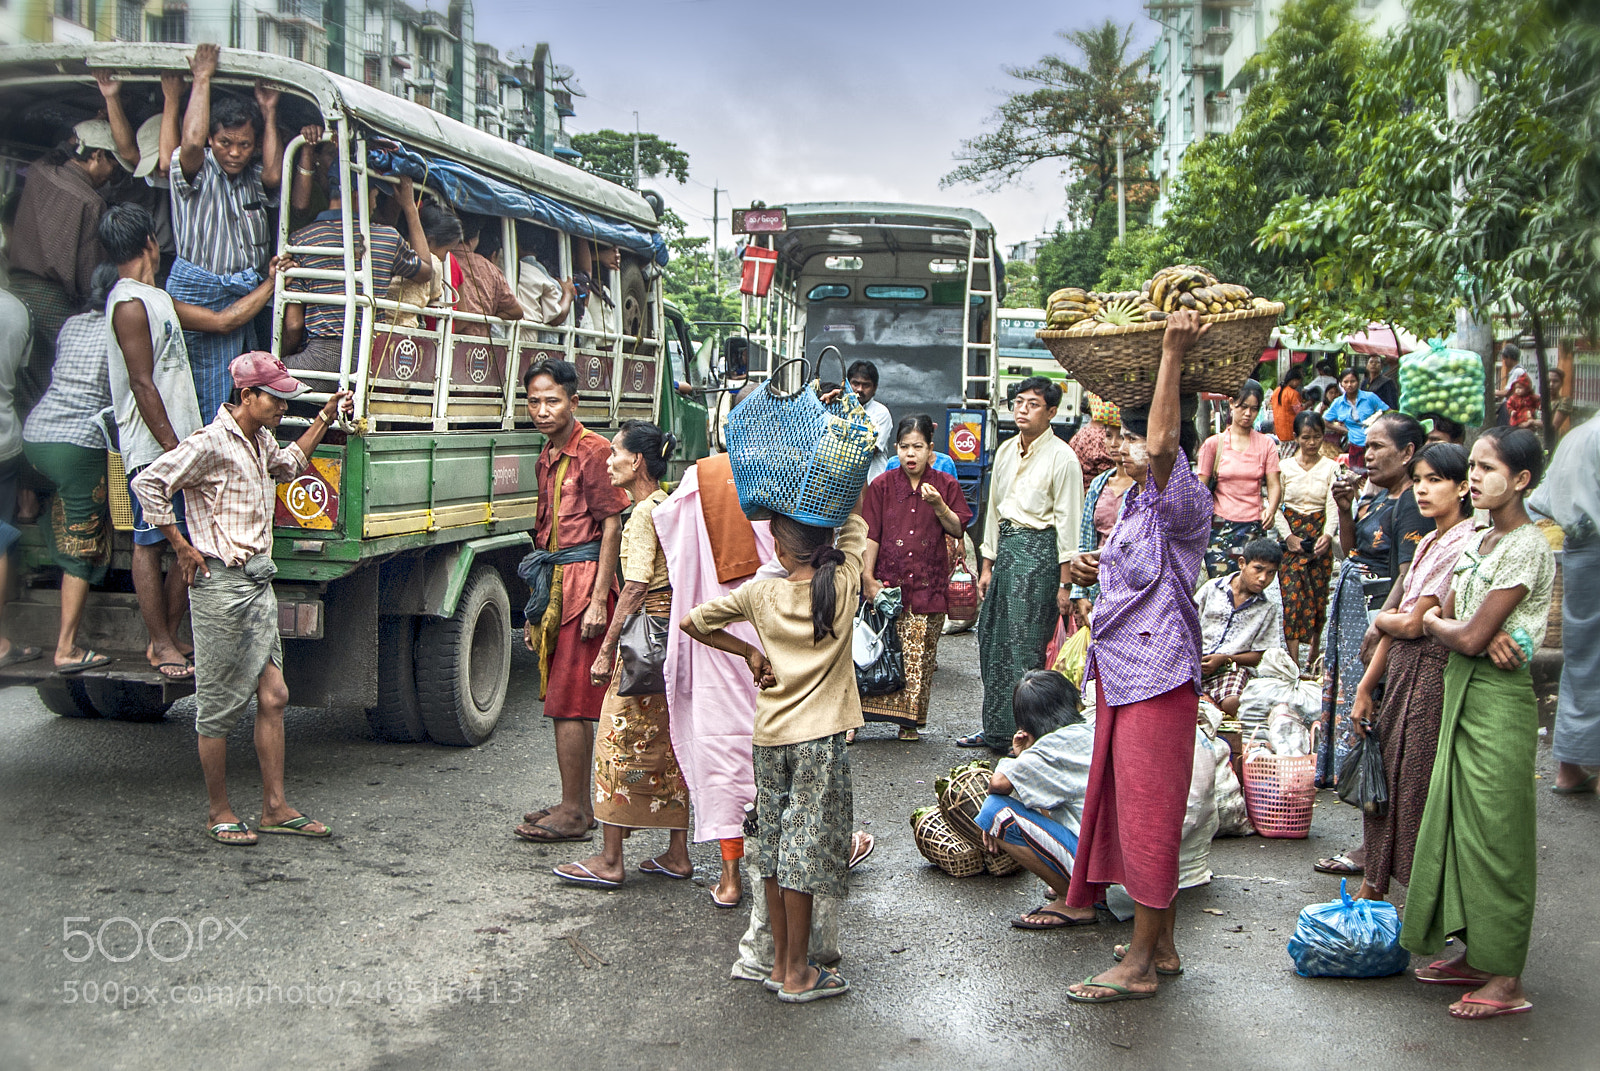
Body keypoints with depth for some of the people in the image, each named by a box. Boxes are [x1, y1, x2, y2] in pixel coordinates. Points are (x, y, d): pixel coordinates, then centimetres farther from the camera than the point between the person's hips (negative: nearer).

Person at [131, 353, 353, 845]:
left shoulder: (261, 440, 15)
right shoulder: (211, 443, -13)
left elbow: (287, 464, 37)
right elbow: (147, 483, -18)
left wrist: (325, 419, 31)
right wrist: (182, 547, -14)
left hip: (259, 582, 9)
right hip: (221, 584, -9)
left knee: (272, 695, 7)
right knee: (218, 707, 1)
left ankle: (275, 807, 15)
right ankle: (220, 814, 13)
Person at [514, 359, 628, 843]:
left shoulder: (593, 451, -9)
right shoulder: (547, 458, 17)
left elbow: (612, 527, -13)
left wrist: (598, 599, -18)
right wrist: (536, 608, 21)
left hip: (583, 583, -9)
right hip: (553, 585, 9)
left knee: (568, 702, -7)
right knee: (568, 701, 12)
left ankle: (573, 813, 1)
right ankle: (581, 803, 21)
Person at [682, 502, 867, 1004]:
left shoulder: (760, 594, -2)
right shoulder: (843, 584, -5)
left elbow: (692, 622, 6)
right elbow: (855, 522, 11)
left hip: (770, 735, 3)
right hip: (820, 737, -2)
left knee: (775, 849, 12)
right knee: (805, 849, 2)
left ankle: (780, 963, 22)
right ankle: (797, 973, 10)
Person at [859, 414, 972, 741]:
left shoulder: (945, 485, 8)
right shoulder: (881, 486, 6)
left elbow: (957, 530, 4)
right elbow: (870, 535, 2)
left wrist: (938, 505, -12)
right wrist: (867, 577, -6)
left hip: (928, 586, 1)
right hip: (887, 582, -1)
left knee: (919, 659, 1)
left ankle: (909, 723, 10)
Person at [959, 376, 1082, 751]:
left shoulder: (1061, 457, -7)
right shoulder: (1005, 451, 13)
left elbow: (1067, 522, -8)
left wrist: (1065, 582, -11)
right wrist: (987, 565, 15)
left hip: (1039, 550, -7)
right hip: (1005, 548, 7)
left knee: (1025, 646, -6)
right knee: (992, 639, 8)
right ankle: (996, 730, 18)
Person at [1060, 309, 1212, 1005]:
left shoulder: (1185, 504, -13)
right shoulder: (1135, 502, 14)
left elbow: (1163, 445, -33)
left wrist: (1173, 357, -34)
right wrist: (1095, 570, 8)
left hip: (1157, 673, -10)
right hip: (1120, 668, 10)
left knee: (1148, 809, -5)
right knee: (1127, 803, 14)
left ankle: (1139, 963, 3)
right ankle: (1162, 944, 26)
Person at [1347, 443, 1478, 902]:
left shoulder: (1463, 545, -16)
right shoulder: (1429, 542, 13)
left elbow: (1413, 624, -18)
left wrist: (1380, 619, 4)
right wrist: (1365, 687, 12)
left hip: (1431, 674, -8)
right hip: (1401, 672, 8)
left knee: (1416, 787, 0)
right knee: (1384, 775, 14)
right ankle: (1374, 888, 26)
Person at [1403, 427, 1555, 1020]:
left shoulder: (1526, 547, -16)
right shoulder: (1478, 541, 12)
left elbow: (1469, 637, -20)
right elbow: (1450, 621, 7)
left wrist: (1432, 620, 1)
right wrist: (1483, 634, -14)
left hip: (1498, 699, -9)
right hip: (1461, 692, 9)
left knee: (1494, 836, -3)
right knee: (1459, 823, 13)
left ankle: (1506, 980, 6)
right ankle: (1475, 954, 24)